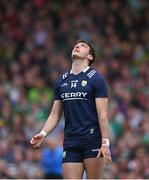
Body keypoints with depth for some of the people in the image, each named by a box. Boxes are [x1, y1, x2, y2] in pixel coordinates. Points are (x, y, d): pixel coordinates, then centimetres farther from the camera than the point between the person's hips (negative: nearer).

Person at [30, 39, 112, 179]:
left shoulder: (96, 79, -1)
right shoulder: (61, 81, 14)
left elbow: (102, 114, -7)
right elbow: (55, 114, 17)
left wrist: (105, 143, -15)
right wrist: (43, 134, 0)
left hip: (93, 141, -4)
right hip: (70, 142, 4)